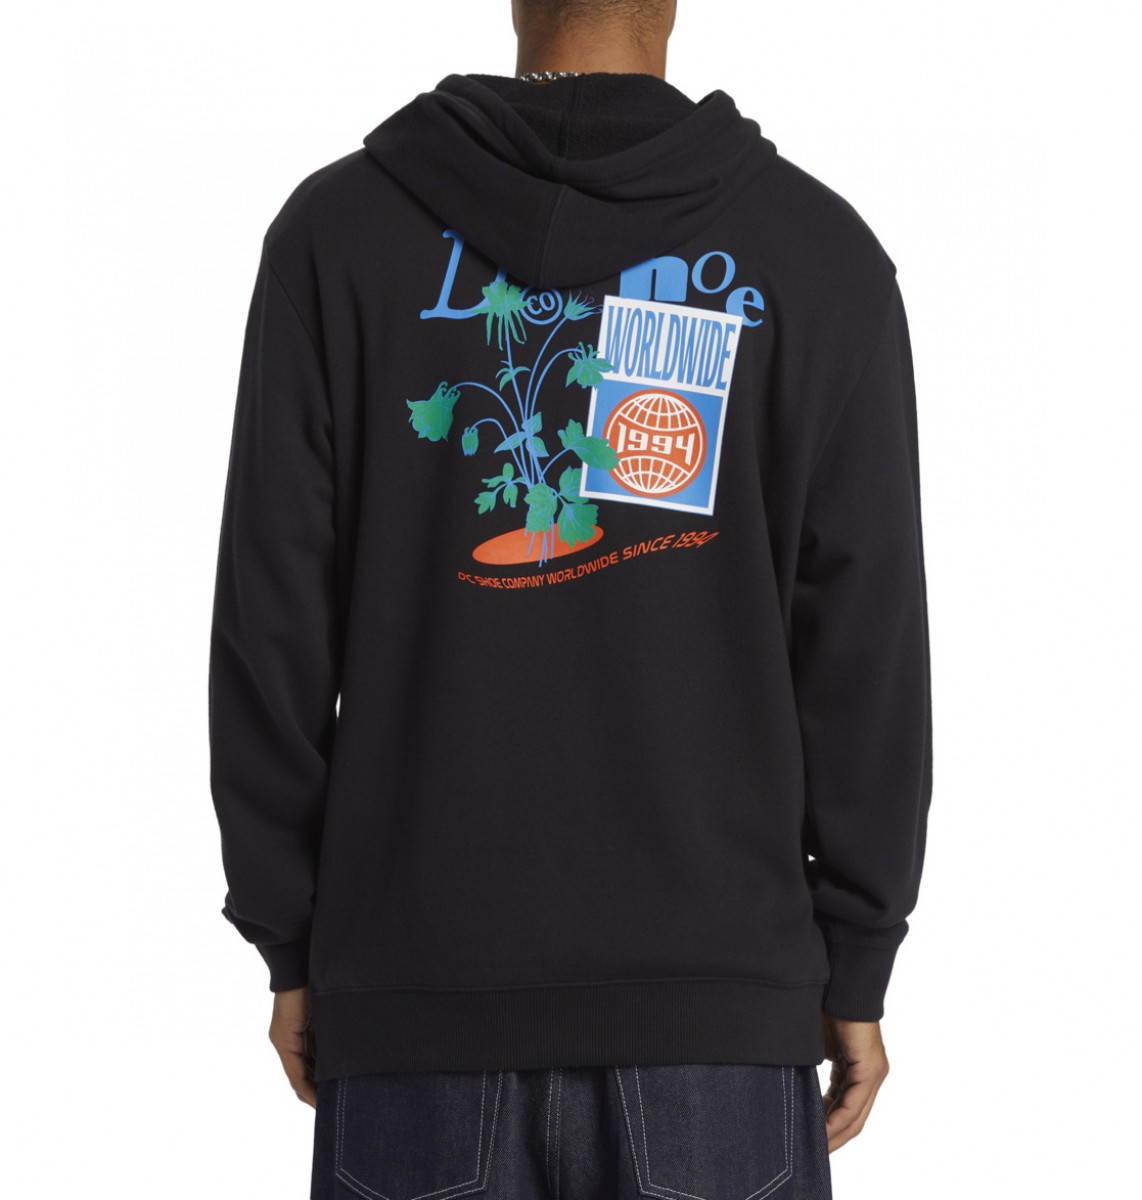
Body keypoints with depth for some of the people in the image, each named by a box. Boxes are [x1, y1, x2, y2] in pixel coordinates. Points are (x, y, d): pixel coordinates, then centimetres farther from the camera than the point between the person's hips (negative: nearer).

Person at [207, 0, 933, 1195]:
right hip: (718, 1001, 0)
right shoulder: (819, 252, 0)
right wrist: (855, 966, 7)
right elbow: (868, 641, 0)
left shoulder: (340, 227, 0)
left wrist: (290, 941, 8)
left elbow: (272, 619, 0)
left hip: (415, 988, 1)